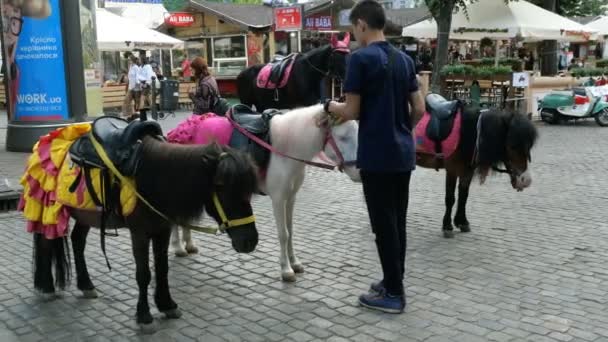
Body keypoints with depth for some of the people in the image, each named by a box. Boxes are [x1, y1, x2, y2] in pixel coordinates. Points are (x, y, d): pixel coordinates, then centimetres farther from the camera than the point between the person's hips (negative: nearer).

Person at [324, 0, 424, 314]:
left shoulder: (360, 58, -12)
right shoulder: (405, 59, 10)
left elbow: (351, 112, -13)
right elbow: (419, 109, 9)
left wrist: (330, 107, 6)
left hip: (377, 156, -7)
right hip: (404, 153, 7)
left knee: (384, 224, 1)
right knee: (397, 220, 15)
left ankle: (394, 294, 9)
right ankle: (394, 281, 27)